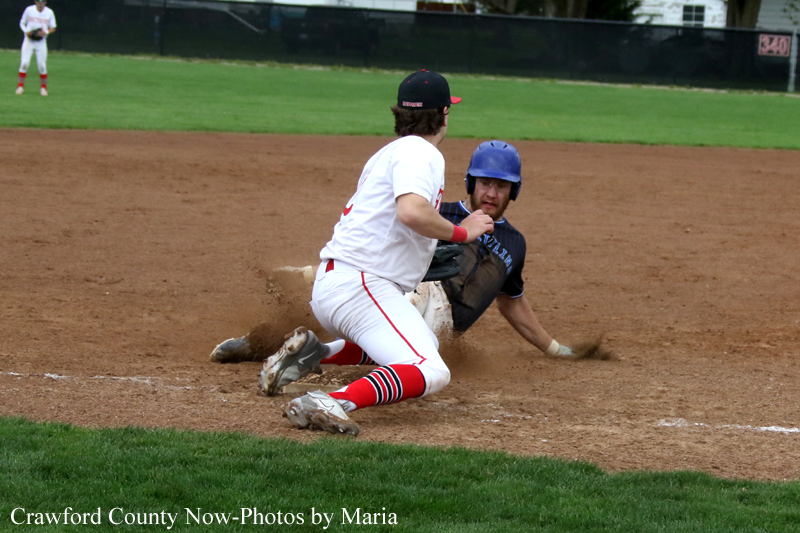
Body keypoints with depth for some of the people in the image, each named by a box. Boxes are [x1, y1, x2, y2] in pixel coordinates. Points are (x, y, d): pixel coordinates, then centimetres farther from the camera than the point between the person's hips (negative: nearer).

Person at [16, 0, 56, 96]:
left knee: (42, 65, -3)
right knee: (24, 62, -9)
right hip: (29, 40, 0)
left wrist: (45, 32, -15)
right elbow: (22, 23, 8)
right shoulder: (29, 10, -1)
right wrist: (26, 31, -12)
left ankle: (44, 87, 11)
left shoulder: (49, 12, 0)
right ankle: (20, 86, 1)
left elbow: (53, 28, 5)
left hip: (41, 41, 0)